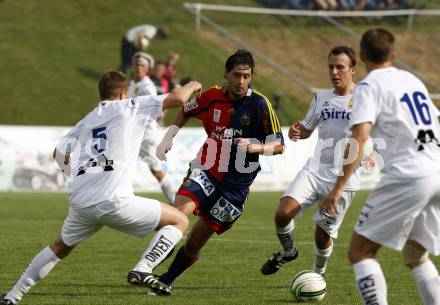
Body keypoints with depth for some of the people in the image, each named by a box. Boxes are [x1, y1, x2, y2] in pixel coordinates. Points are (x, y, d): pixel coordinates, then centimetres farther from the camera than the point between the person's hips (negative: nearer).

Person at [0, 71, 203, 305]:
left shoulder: (86, 121, 22)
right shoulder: (129, 108, 7)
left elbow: (59, 153, 27)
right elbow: (178, 98, 3)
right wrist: (191, 87, 24)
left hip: (80, 203, 6)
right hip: (113, 201, -6)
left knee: (61, 247, 31)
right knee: (179, 221, 7)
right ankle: (143, 269, -12)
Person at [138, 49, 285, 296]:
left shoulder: (259, 104, -10)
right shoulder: (212, 97, -1)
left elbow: (279, 145, -7)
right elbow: (185, 111, 21)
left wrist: (255, 147, -25)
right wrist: (169, 137, 9)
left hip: (236, 185, -1)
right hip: (207, 172, 1)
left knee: (194, 244, 2)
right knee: (180, 211, -29)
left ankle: (165, 281, 23)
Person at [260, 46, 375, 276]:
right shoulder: (321, 98, 12)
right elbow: (307, 130, 23)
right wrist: (296, 132, -1)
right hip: (314, 170, 4)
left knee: (322, 235, -1)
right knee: (283, 213, -17)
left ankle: (318, 273, 29)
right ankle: (288, 251, 13)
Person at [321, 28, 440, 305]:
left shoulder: (369, 87, -3)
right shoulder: (413, 80, 19)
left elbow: (359, 139, -16)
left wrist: (339, 188, -19)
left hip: (408, 178, -7)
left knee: (360, 252, -1)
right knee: (416, 256, 23)